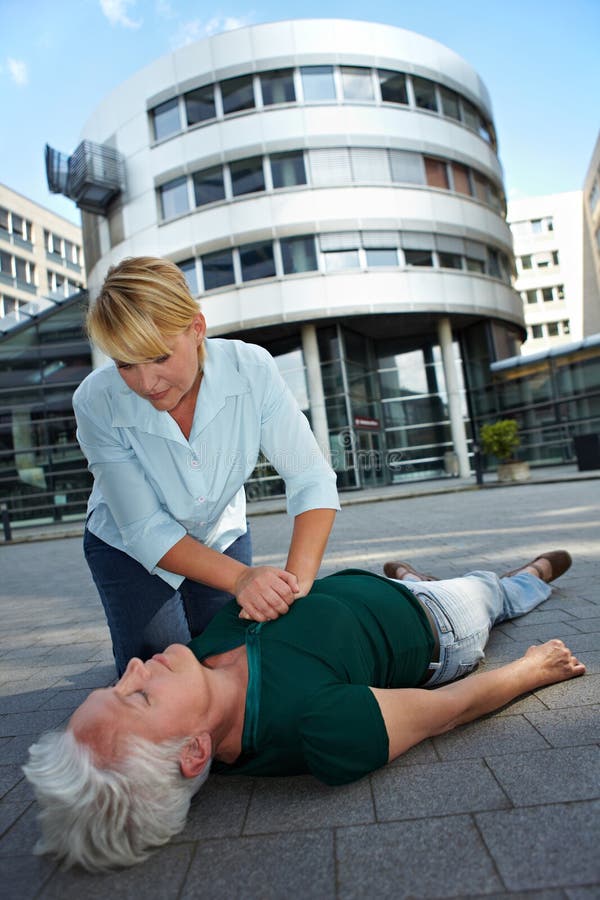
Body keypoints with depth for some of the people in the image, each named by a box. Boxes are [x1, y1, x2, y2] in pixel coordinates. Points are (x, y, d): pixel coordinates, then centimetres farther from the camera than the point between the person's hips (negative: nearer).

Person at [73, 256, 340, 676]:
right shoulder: (96, 401, -29)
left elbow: (312, 481, -28)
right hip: (130, 551, -1)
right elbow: (145, 531, -27)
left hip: (222, 537, 1)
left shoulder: (252, 369, -28)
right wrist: (239, 578, -41)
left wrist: (297, 581, -43)